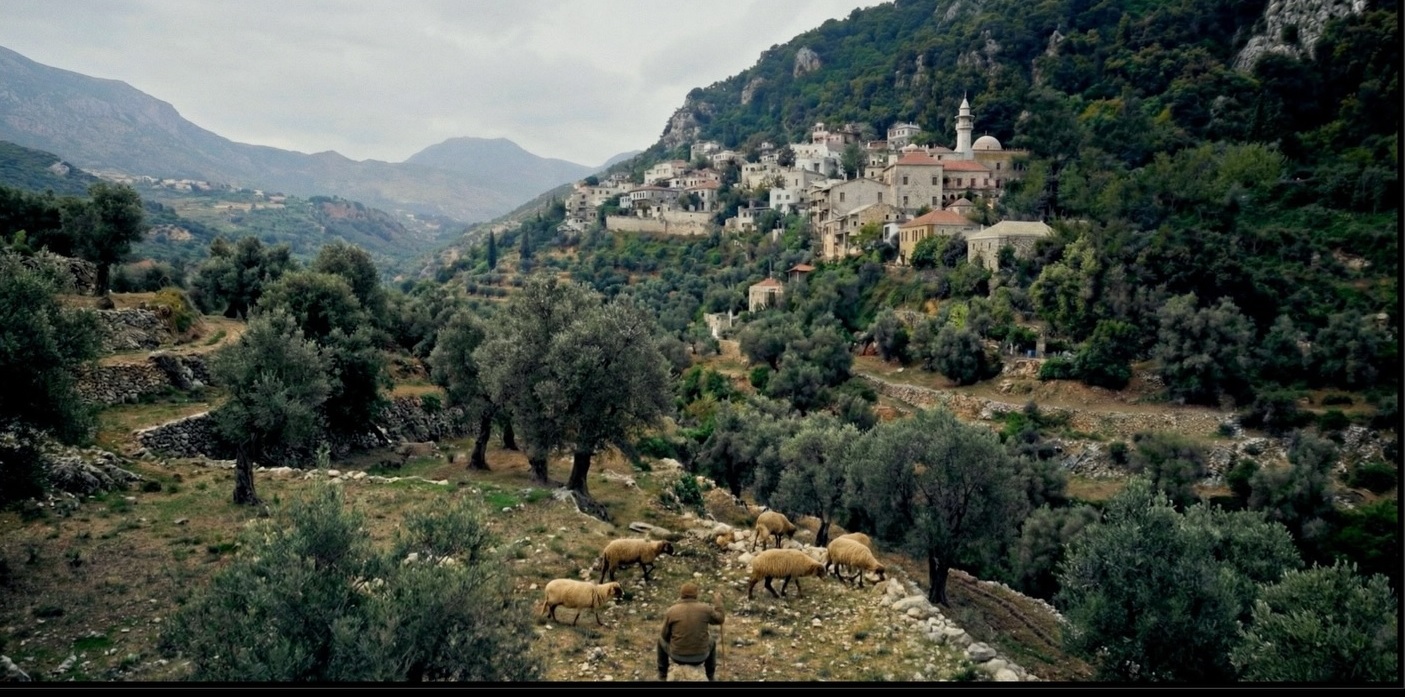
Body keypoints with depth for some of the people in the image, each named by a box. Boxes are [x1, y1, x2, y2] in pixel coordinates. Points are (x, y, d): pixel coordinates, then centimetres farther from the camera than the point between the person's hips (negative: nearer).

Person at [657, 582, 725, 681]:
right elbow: (720, 619, 6)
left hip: (678, 655, 0)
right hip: (700, 655, 0)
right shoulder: (705, 609, -12)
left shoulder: (671, 611, -12)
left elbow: (665, 635, -1)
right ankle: (710, 677, 43)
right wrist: (718, 602, 21)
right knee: (711, 642, 35)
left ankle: (663, 676, 41)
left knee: (662, 640, 32)